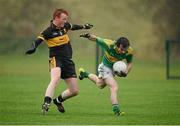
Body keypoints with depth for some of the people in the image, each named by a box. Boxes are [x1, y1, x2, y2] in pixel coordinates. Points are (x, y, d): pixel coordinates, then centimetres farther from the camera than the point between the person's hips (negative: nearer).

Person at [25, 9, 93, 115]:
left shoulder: (65, 26, 6)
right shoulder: (49, 31, -14)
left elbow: (72, 26, 30)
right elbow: (38, 41, -25)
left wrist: (83, 26, 43)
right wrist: (33, 48, -46)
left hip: (68, 60, 7)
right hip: (56, 59, -7)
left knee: (74, 91, 5)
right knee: (55, 79, -38)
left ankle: (58, 100, 32)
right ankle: (46, 104, -43)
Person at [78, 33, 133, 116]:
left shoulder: (129, 51, -25)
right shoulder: (108, 44, -35)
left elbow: (129, 63, -7)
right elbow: (96, 39, -22)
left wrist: (126, 73, -24)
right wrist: (89, 36, -43)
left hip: (116, 68, 5)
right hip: (106, 67, -5)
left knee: (100, 85, 29)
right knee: (114, 88, -23)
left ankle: (84, 73, 53)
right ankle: (116, 110, -22)